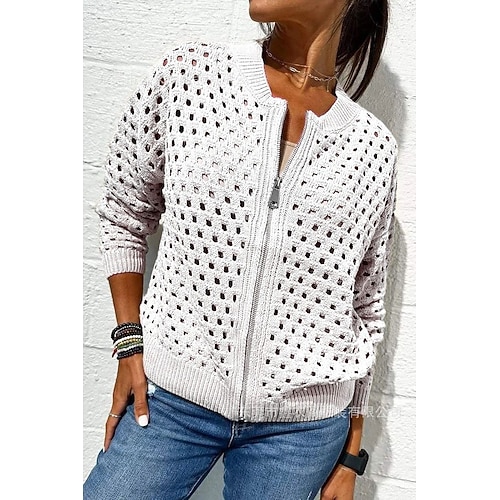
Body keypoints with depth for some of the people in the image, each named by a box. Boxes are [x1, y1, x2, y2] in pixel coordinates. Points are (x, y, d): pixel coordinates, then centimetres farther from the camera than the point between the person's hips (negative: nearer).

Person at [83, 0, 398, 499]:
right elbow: (123, 214, 6)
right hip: (168, 398, 0)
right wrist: (130, 343, -3)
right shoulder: (188, 72, -4)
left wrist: (350, 458, 9)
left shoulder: (374, 148, -2)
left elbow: (367, 307, 6)